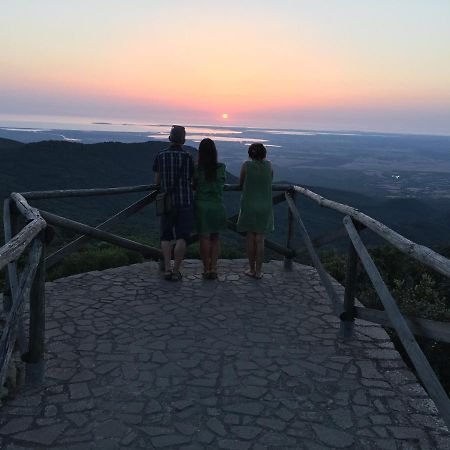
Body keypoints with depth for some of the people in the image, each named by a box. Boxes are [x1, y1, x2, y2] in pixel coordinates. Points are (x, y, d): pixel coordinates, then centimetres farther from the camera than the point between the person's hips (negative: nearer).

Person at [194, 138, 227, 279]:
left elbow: (193, 186, 2)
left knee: (204, 238, 5)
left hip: (201, 205, -1)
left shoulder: (197, 169, -9)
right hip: (217, 205, 2)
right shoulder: (221, 167, -5)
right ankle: (213, 268, 7)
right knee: (215, 238, 12)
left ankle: (206, 269, 8)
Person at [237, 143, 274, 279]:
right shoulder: (269, 165, -2)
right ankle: (258, 271, 9)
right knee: (260, 240, 6)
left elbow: (240, 184, 2)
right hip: (264, 207, 2)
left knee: (250, 238, 8)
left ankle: (252, 269, 14)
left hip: (249, 206, -1)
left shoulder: (246, 165, -8)